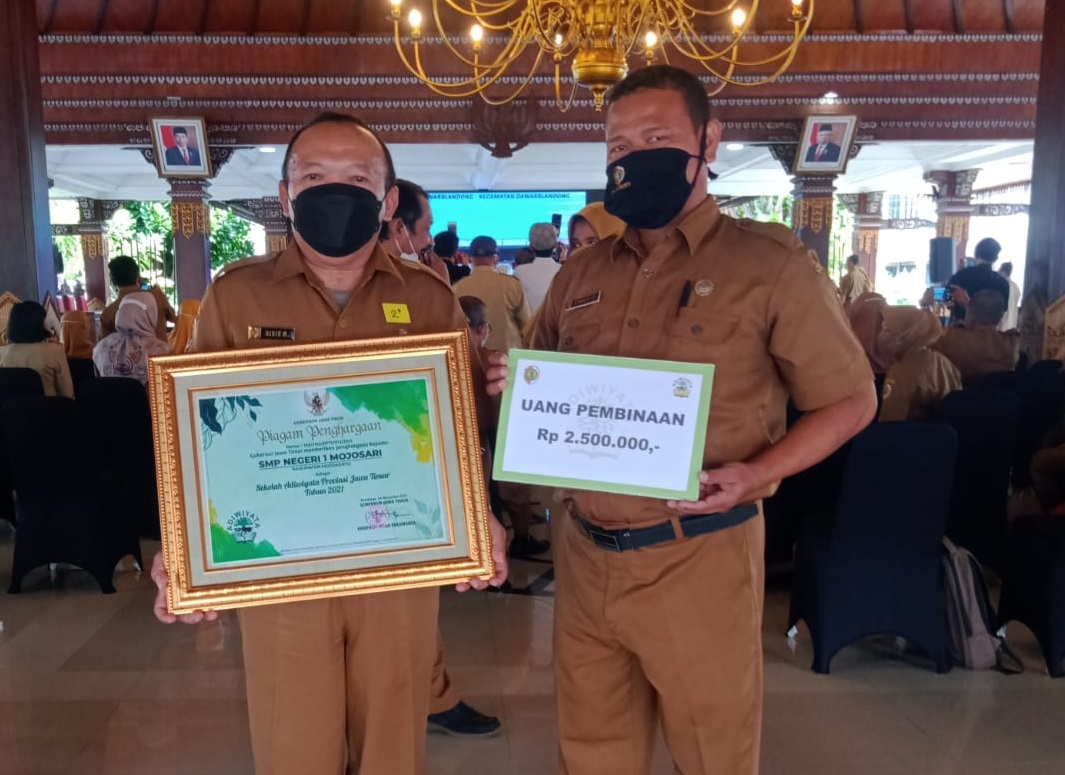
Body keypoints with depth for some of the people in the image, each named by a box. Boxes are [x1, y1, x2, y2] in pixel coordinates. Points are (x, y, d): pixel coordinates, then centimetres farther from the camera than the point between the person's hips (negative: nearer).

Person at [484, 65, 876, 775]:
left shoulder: (770, 263, -6)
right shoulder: (582, 273, 8)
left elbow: (852, 401, -3)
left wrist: (758, 473, -18)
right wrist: (517, 387, -7)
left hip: (698, 556, -4)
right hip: (584, 551, 5)